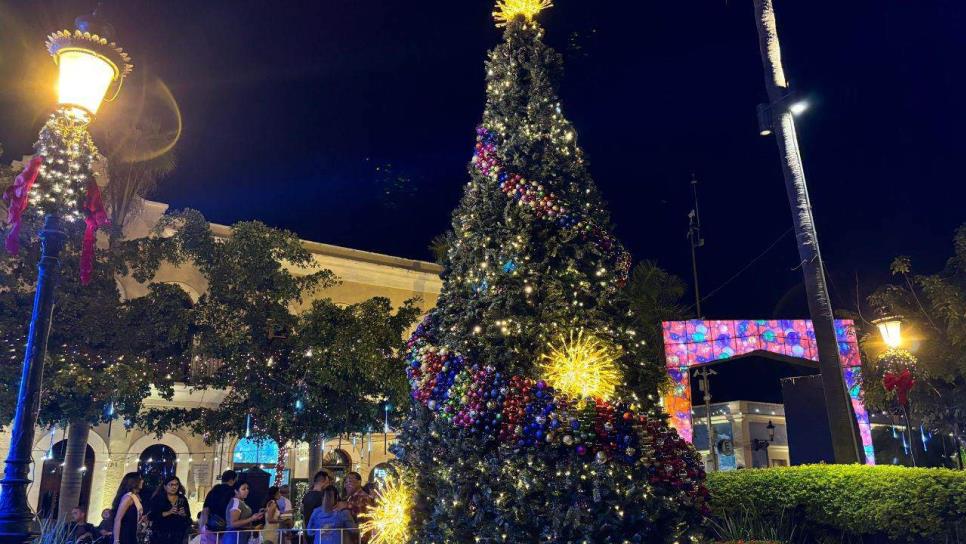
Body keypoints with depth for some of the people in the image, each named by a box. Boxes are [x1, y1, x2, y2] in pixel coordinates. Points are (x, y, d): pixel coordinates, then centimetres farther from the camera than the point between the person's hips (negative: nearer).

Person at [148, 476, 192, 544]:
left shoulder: (182, 499, 9)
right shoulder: (157, 499, -1)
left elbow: (188, 516, 13)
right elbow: (151, 516, -10)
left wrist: (184, 514, -10)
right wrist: (168, 512, -20)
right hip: (160, 536, -3)